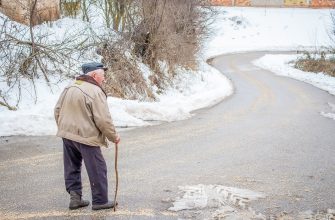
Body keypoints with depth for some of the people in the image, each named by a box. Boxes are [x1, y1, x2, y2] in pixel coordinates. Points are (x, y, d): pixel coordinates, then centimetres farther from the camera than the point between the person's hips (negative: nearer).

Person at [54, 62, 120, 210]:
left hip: (67, 134, 7)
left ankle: (74, 197, 17)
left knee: (72, 168, 17)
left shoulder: (69, 88, 8)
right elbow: (103, 120, -17)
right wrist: (113, 136, -4)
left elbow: (57, 110, 14)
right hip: (86, 137, -7)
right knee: (97, 170, 5)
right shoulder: (95, 92, -16)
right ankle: (100, 201, 11)